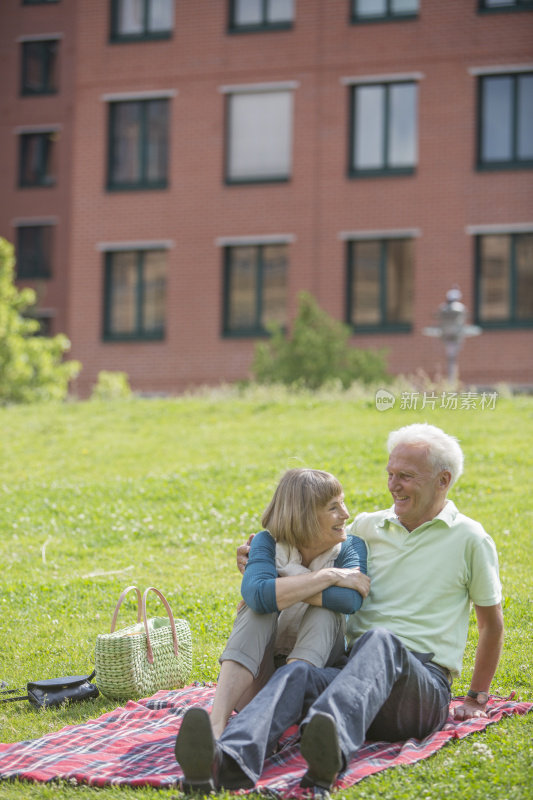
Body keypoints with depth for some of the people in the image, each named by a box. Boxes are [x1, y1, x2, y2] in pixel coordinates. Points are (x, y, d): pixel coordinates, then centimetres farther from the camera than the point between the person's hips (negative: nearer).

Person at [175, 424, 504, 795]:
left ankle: (331, 754, -69)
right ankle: (229, 761, -63)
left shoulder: (469, 539, 8)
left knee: (379, 639, -40)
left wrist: (478, 698, 20)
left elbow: (492, 623, 18)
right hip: (358, 671, 3)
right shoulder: (367, 527, 19)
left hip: (423, 684, -3)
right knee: (297, 673, -33)